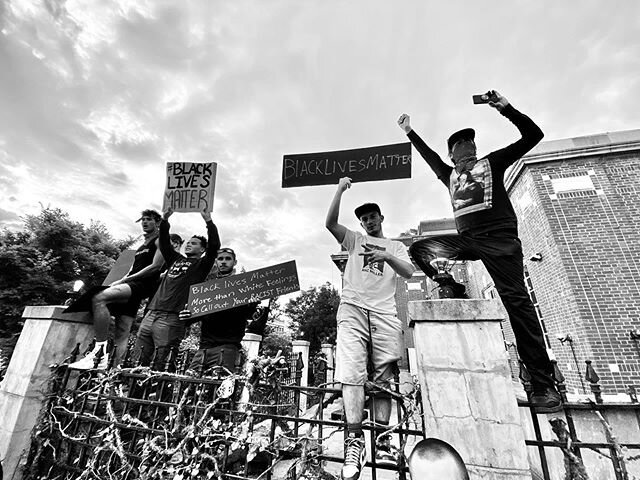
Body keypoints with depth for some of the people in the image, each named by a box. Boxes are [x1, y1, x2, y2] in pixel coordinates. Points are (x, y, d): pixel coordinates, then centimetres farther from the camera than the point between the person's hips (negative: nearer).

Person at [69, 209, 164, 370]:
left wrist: (124, 280, -10)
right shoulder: (141, 246, 28)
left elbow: (155, 266, -11)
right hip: (131, 287, 8)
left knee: (98, 299, -27)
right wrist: (120, 282, 5)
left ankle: (101, 349, -26)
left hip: (143, 285, -8)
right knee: (122, 334, 1)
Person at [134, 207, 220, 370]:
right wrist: (165, 220, 15)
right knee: (140, 357, 5)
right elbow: (164, 243, 23)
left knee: (159, 360, -6)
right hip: (152, 312, 6)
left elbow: (215, 245, -7)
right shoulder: (176, 259, 23)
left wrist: (208, 221, -9)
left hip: (172, 317, -6)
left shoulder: (201, 264, 6)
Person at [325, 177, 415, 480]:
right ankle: (354, 439, -15)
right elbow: (330, 223, 7)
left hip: (384, 311, 2)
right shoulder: (354, 240, 23)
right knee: (352, 372, -14)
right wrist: (340, 190, 0)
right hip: (353, 308, -1)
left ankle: (382, 439, 2)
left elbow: (409, 272, 6)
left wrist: (387, 256, -14)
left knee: (383, 377, -3)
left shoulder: (396, 246, 25)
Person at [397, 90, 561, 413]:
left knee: (516, 301, -11)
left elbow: (533, 135, 13)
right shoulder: (449, 175, 24)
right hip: (467, 240, 4)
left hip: (500, 238, -4)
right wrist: (409, 132, 39)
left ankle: (544, 385, -4)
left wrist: (505, 108, 5)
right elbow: (430, 155, 35)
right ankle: (455, 292, -2)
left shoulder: (492, 162, 16)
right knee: (420, 249, -9)